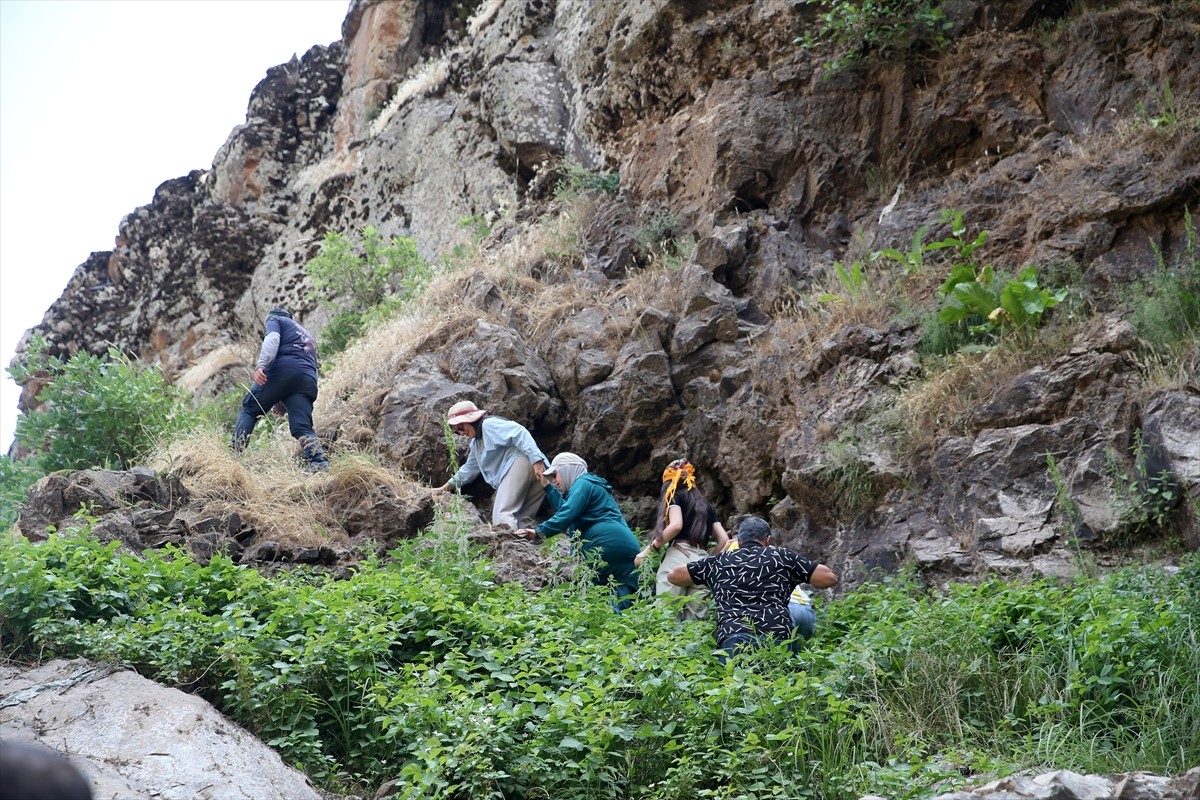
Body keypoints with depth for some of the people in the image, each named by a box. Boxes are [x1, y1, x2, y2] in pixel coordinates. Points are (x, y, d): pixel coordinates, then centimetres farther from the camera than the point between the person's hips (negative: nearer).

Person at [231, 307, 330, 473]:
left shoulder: (275, 320, 20)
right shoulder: (308, 336, 39)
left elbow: (272, 339, -3)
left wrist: (261, 365, -17)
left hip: (283, 369, -5)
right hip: (309, 380, 5)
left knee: (249, 409, 7)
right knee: (302, 427, -4)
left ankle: (234, 452, -7)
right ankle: (319, 461, -28)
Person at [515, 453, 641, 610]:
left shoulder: (582, 483, 1)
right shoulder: (591, 484, 31)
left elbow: (567, 515, -13)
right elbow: (565, 508, 39)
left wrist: (539, 531, -16)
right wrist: (547, 486, 40)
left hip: (607, 543, -9)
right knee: (623, 592, 0)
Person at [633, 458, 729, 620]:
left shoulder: (675, 495, 12)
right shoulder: (706, 505, 28)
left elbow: (676, 525, -8)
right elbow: (724, 540, 19)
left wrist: (649, 549, -2)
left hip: (678, 557, -6)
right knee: (695, 621, -1)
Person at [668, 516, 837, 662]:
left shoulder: (719, 561, 25)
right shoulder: (781, 556, 21)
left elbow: (674, 575, 36)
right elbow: (829, 578, 23)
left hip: (734, 636, 0)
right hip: (778, 636, 0)